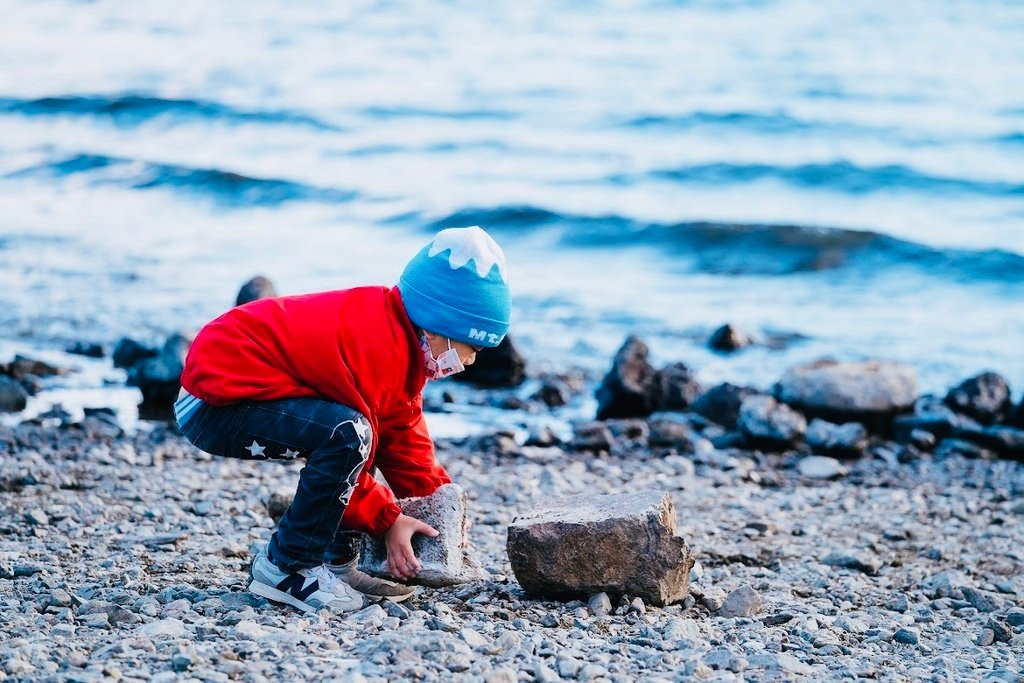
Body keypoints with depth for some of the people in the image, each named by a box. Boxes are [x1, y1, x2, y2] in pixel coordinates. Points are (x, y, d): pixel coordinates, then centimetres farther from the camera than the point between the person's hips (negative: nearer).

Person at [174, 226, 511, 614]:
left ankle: (336, 563, 11)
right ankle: (286, 567, -16)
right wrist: (386, 520, -11)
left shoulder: (402, 336, 7)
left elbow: (401, 431, 14)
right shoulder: (375, 346, -24)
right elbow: (349, 437, -20)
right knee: (347, 434, -28)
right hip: (212, 403, -11)